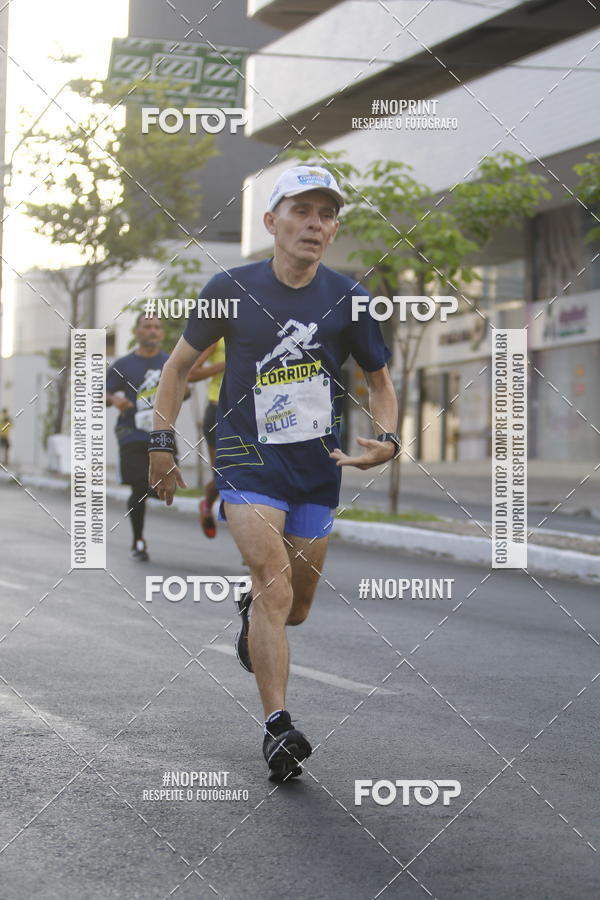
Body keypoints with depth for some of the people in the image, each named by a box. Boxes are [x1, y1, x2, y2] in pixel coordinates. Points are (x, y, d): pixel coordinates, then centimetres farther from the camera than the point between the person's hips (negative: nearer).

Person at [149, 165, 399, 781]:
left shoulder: (347, 298, -1)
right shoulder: (232, 289, -5)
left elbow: (379, 380, 13)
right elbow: (179, 365, 8)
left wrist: (387, 439, -6)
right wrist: (161, 443, 3)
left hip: (318, 471, 3)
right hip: (247, 460, -3)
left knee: (295, 607, 12)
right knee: (275, 586, -21)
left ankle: (250, 614, 48)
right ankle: (277, 728, -16)